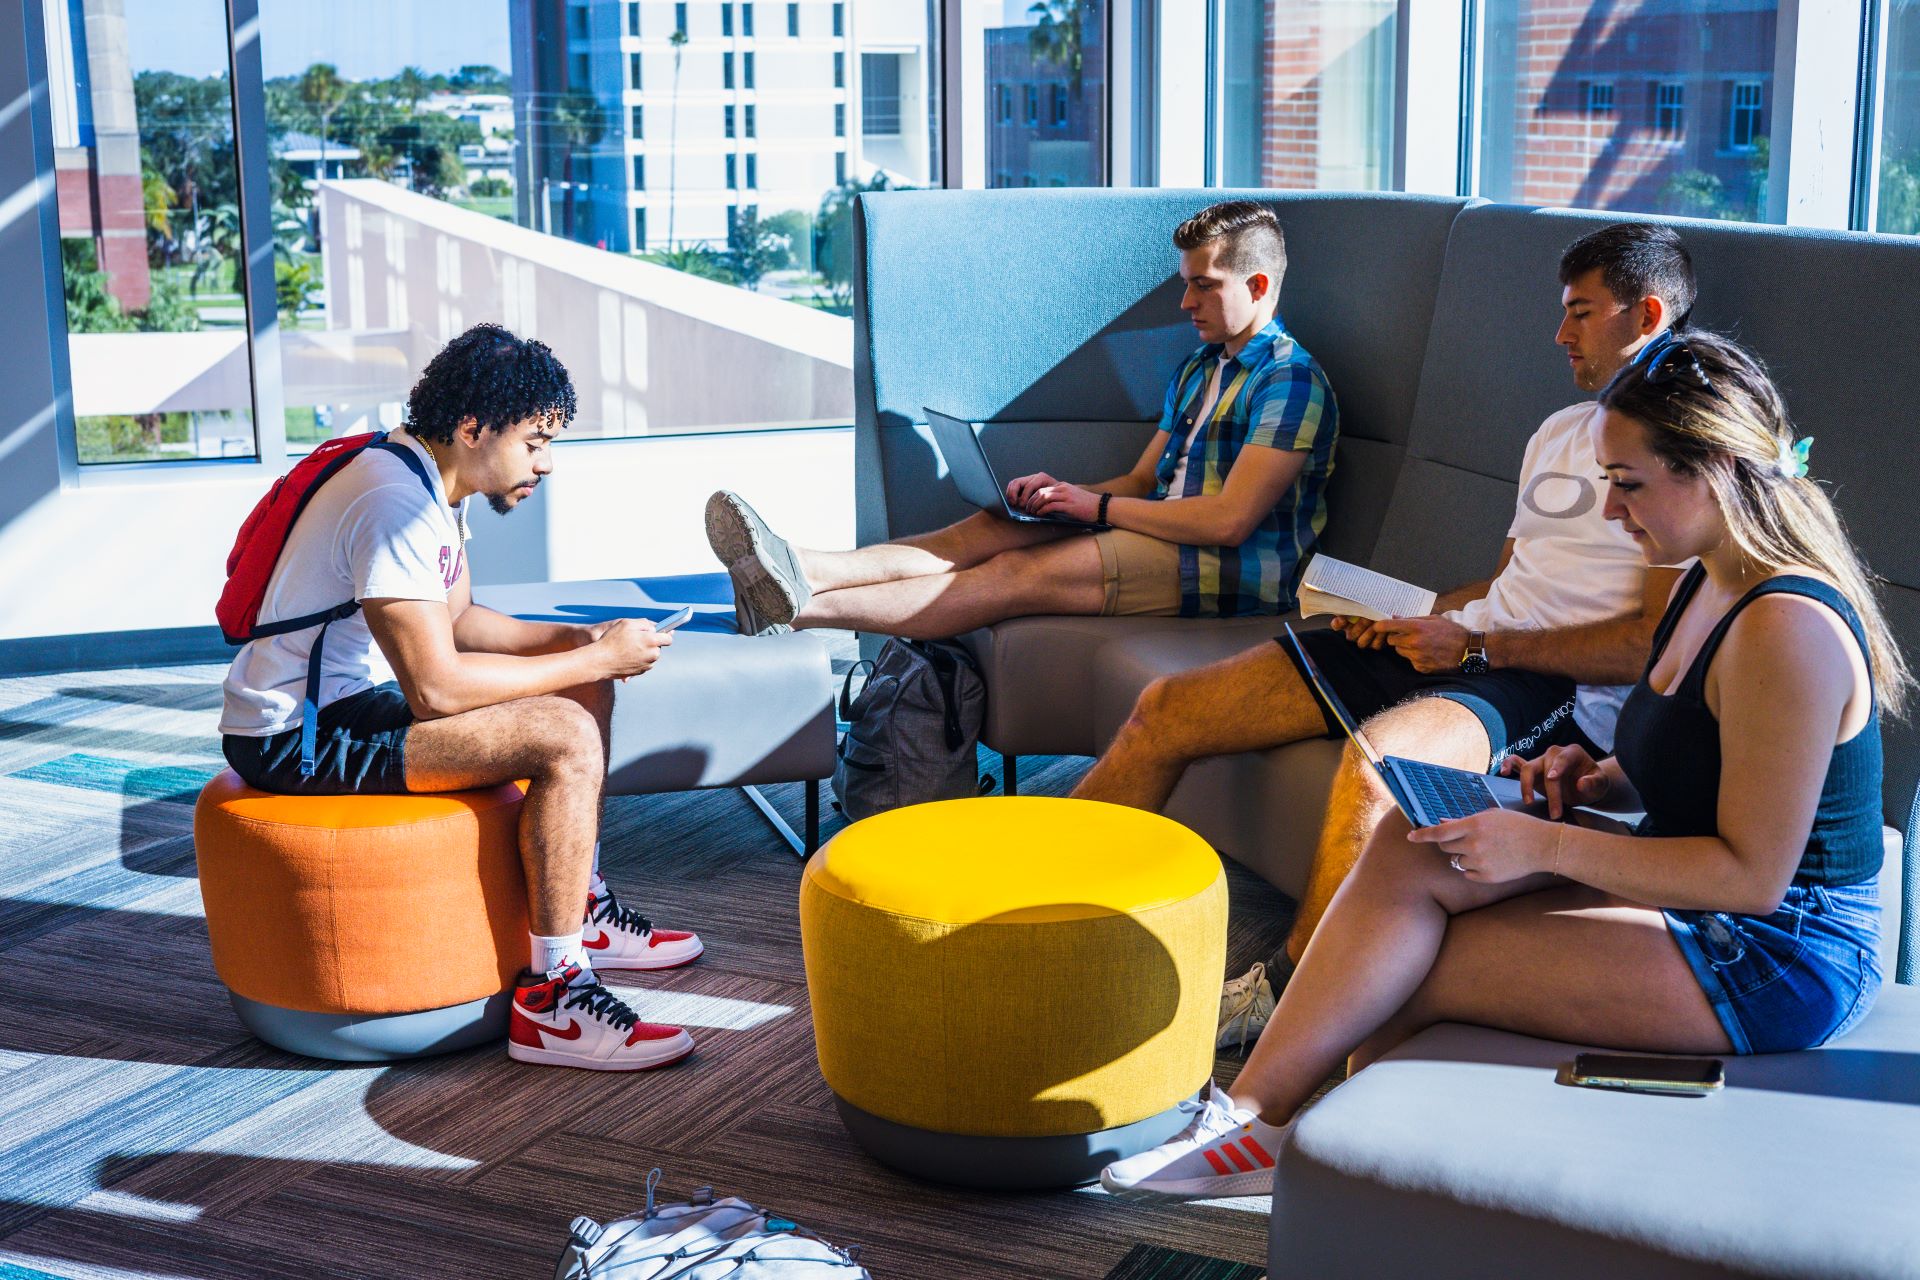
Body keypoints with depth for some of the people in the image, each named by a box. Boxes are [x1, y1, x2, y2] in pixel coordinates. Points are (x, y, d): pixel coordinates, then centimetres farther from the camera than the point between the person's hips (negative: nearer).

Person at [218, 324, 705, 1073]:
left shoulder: (433, 481, 8)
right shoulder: (397, 505, -24)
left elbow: (459, 621, 19)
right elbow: (435, 687, -29)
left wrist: (581, 641, 3)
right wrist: (596, 659, -20)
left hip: (353, 694, 11)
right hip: (296, 737, -11)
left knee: (583, 691, 13)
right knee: (566, 738, -25)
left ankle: (580, 913, 23)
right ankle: (551, 998, -17)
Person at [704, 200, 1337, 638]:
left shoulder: (1290, 380, -8)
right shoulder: (1198, 370, 24)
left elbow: (1230, 519, -18)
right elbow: (1142, 481, 21)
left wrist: (1096, 505, -11)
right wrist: (1061, 491, 0)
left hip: (1237, 572, -8)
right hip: (1164, 538, 8)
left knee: (1022, 572, -26)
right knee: (994, 528, -14)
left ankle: (802, 608, -37)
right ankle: (807, 573, -31)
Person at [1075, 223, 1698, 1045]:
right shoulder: (1560, 431, 24)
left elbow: (1654, 642, -14)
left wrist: (1477, 644, -14)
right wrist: (1405, 611, 8)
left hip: (1561, 692, -8)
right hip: (1458, 644, 9)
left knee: (1373, 761, -41)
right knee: (1167, 709, -3)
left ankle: (1276, 999, -23)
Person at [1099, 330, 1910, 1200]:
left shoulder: (1785, 630, -23)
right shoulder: (1713, 580, 8)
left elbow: (1752, 874, -23)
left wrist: (1547, 846, -22)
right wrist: (1597, 778, 1)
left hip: (1782, 962, -9)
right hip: (1691, 900, 9)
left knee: (1403, 974, -14)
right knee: (1409, 850, -10)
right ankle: (1254, 1116, -8)